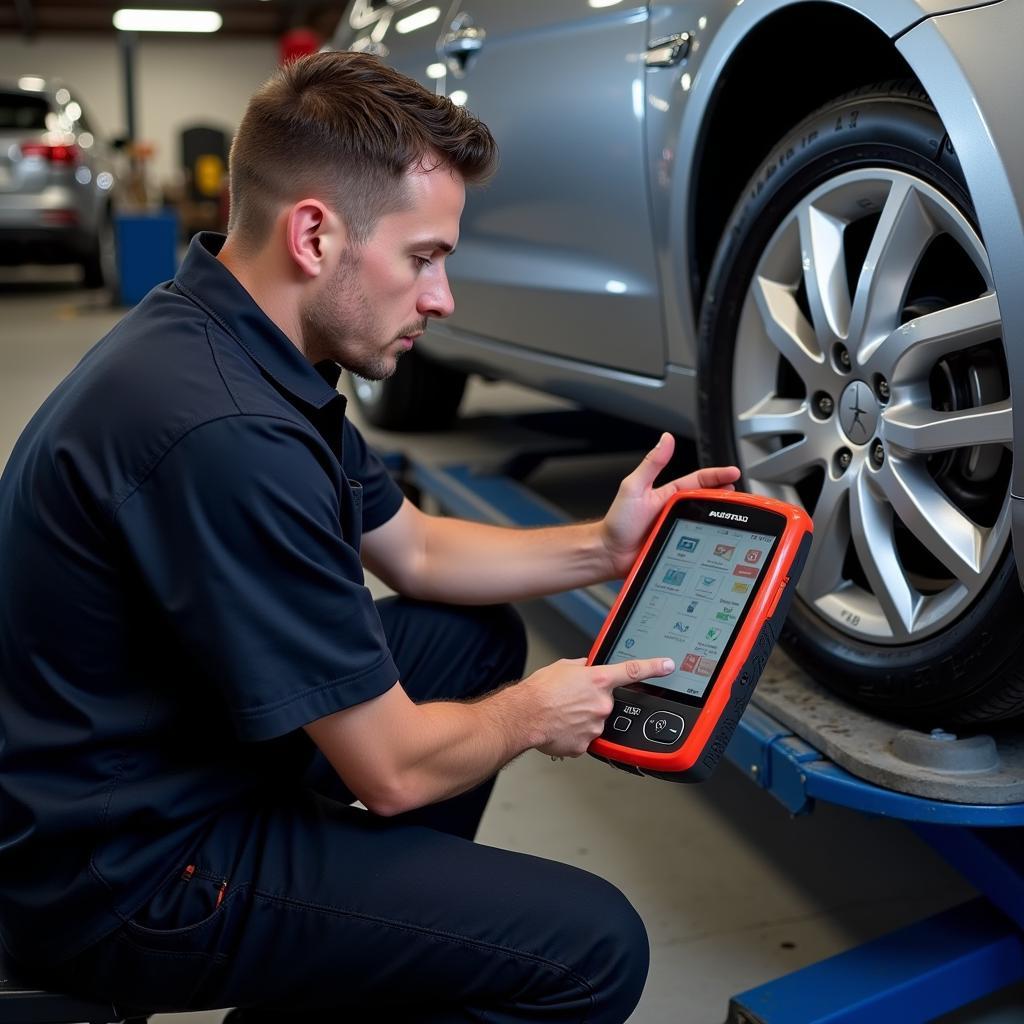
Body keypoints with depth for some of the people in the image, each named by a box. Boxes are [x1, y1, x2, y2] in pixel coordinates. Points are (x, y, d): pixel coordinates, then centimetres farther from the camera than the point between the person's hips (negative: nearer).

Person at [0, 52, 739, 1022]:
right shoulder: (223, 430, -31)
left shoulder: (240, 343, 1)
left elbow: (417, 552, 14)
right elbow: (392, 770, -22)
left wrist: (600, 547, 4)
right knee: (592, 946, -15)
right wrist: (528, 717, -3)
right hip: (123, 870, -10)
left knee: (477, 635, 17)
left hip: (167, 759, 10)